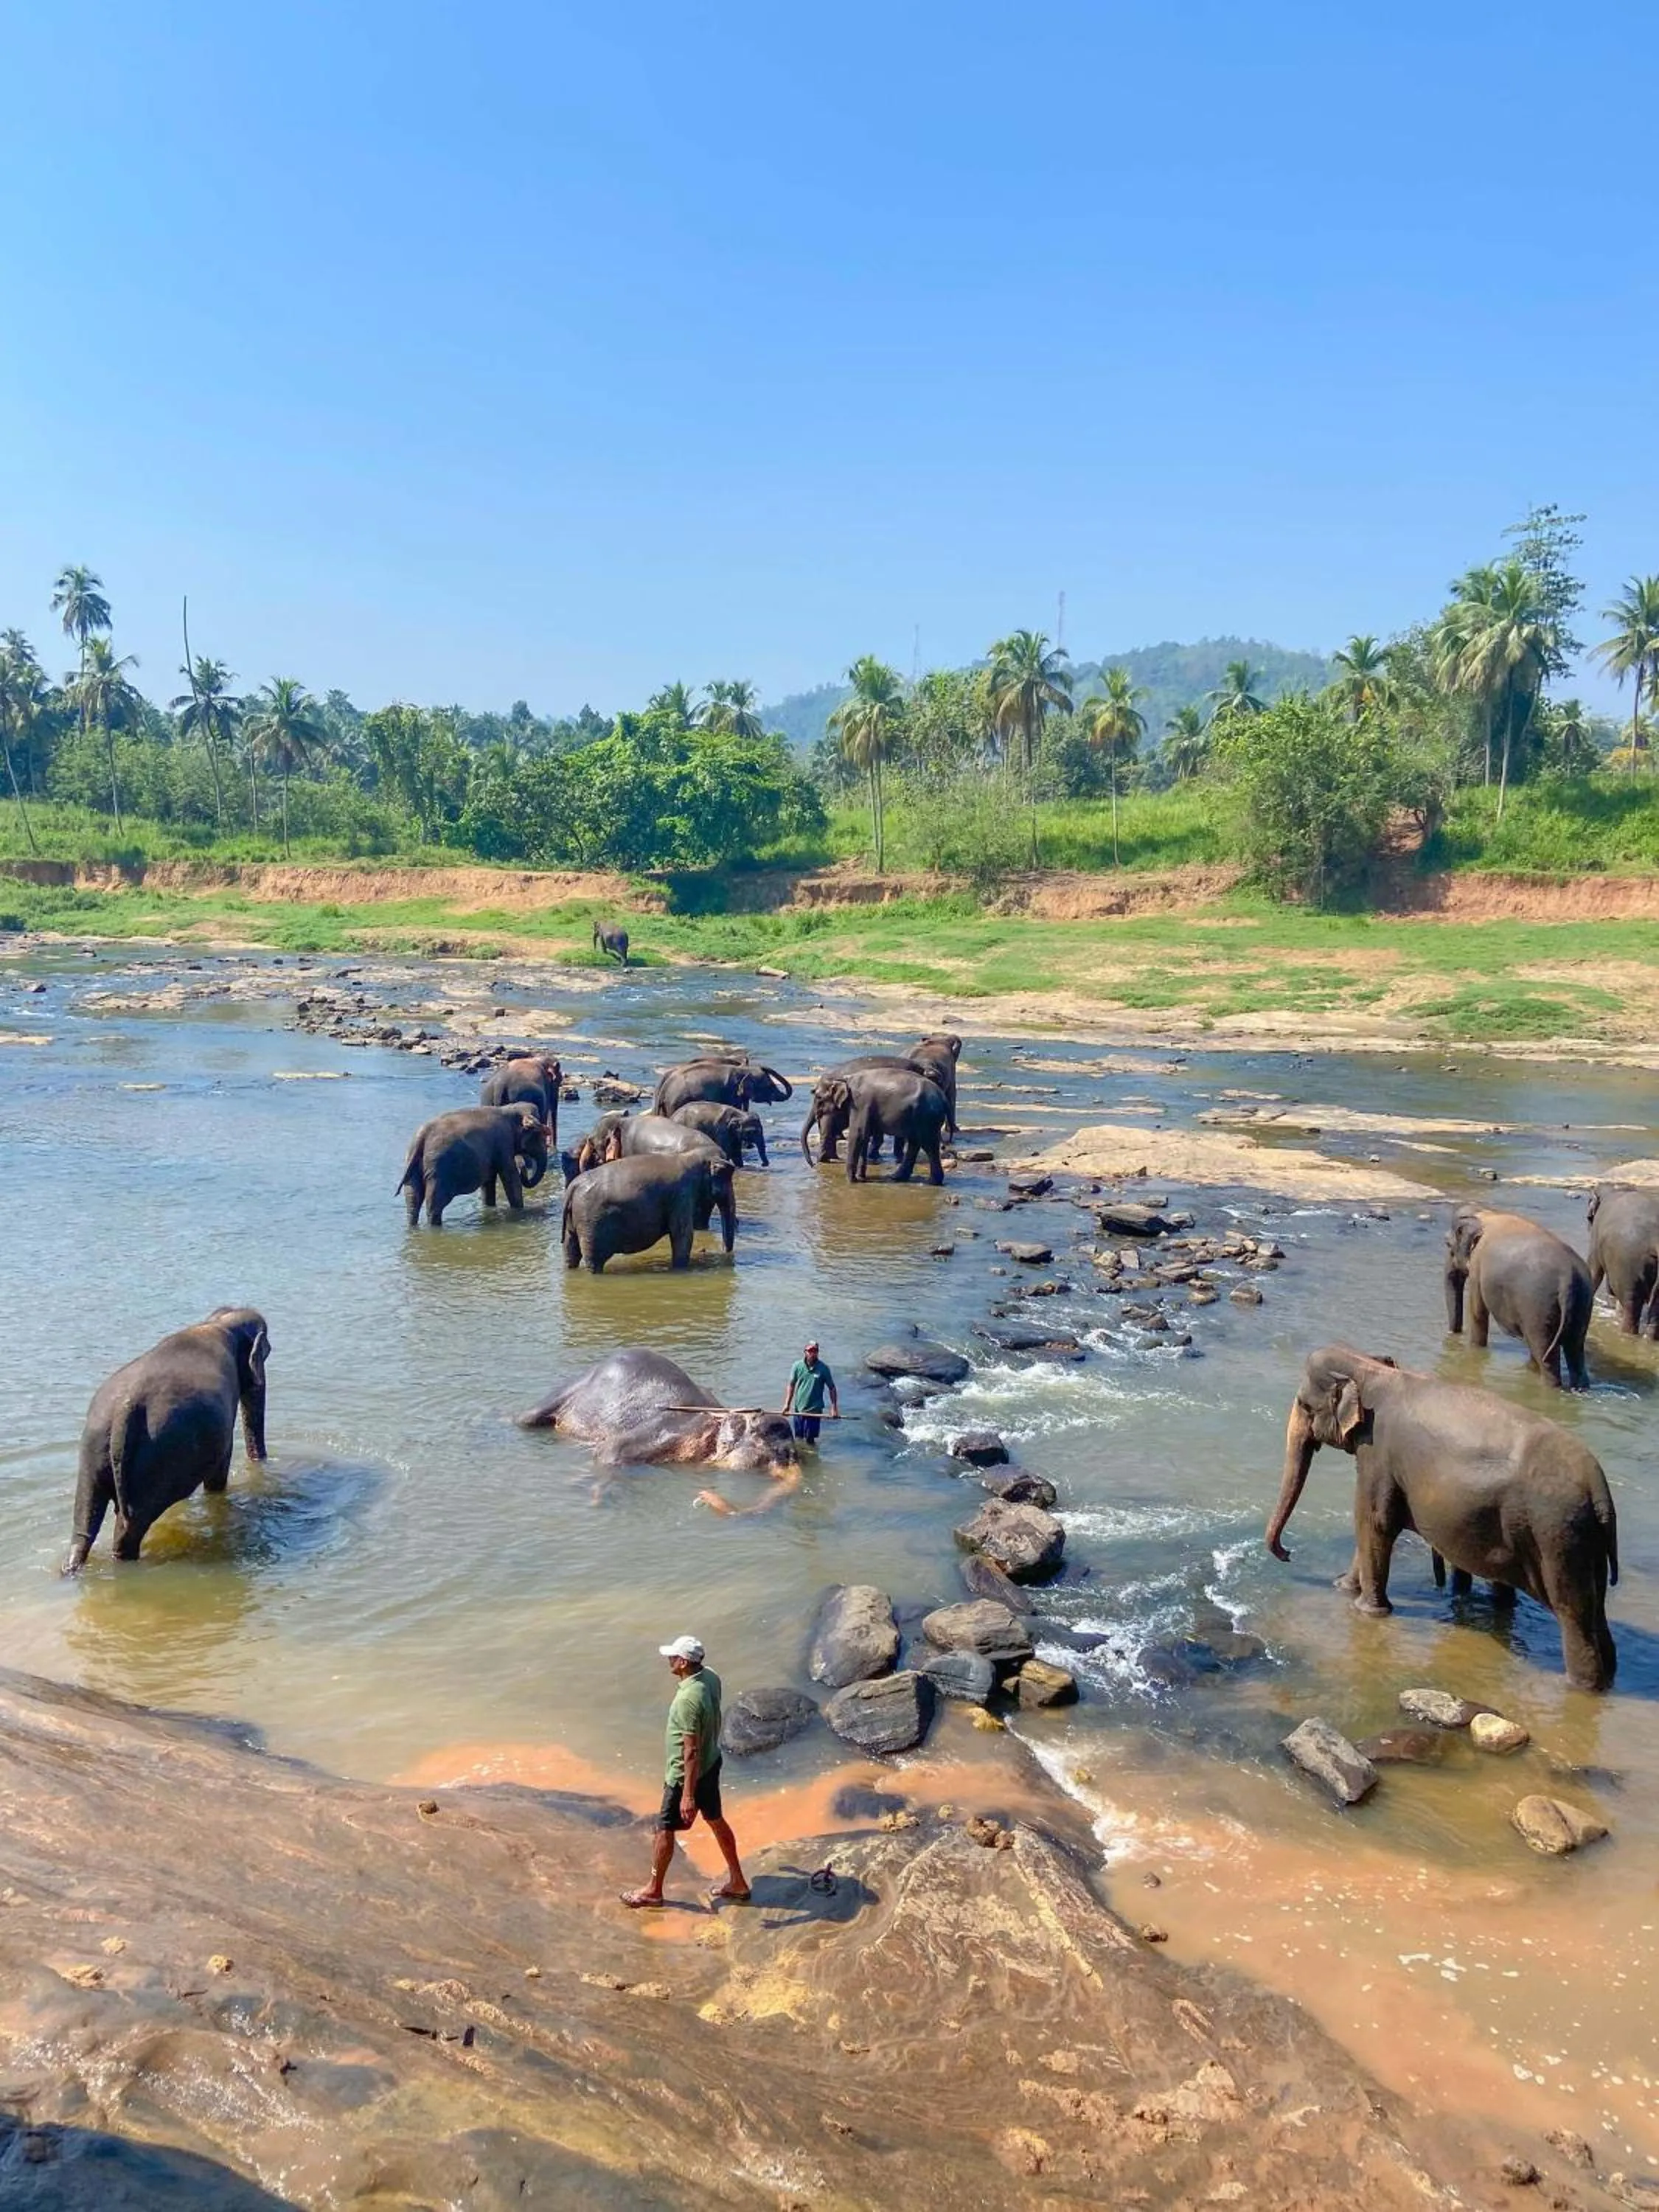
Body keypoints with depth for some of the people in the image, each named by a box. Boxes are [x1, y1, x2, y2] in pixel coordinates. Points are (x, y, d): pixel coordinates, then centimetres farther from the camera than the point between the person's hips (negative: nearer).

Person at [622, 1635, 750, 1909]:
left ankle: (653, 1890, 30)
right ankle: (737, 1882, 34)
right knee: (716, 1820, 22)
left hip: (687, 1773, -8)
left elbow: (692, 1750, -29)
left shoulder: (687, 1700, -33)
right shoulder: (711, 1677, -8)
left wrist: (688, 1794, -23)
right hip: (711, 1763, 8)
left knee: (665, 1829, 12)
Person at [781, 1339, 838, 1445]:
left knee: (810, 1440, 4)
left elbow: (832, 1388, -4)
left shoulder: (823, 1369, -10)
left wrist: (834, 1408, -7)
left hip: (814, 1410, -2)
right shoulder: (797, 1366, -5)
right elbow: (791, 1385, 4)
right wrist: (787, 1404, 0)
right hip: (798, 1409, 2)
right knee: (798, 1438, 12)